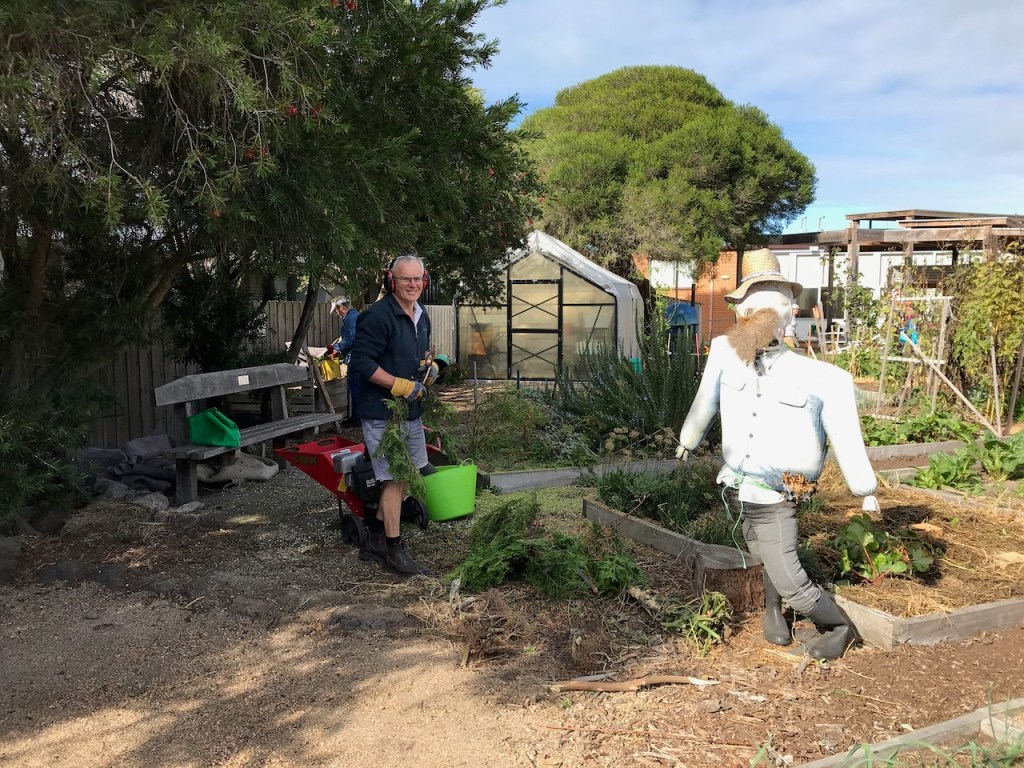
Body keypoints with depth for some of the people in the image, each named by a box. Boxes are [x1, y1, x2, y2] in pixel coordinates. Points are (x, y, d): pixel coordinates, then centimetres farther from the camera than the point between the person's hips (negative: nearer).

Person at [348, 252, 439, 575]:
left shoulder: (421, 316, 12)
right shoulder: (377, 316, -18)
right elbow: (361, 361, -21)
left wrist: (429, 369, 5)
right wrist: (400, 385, -24)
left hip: (412, 412, 9)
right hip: (382, 413, -9)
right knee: (395, 479, -4)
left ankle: (374, 539, 29)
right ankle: (394, 550, 11)